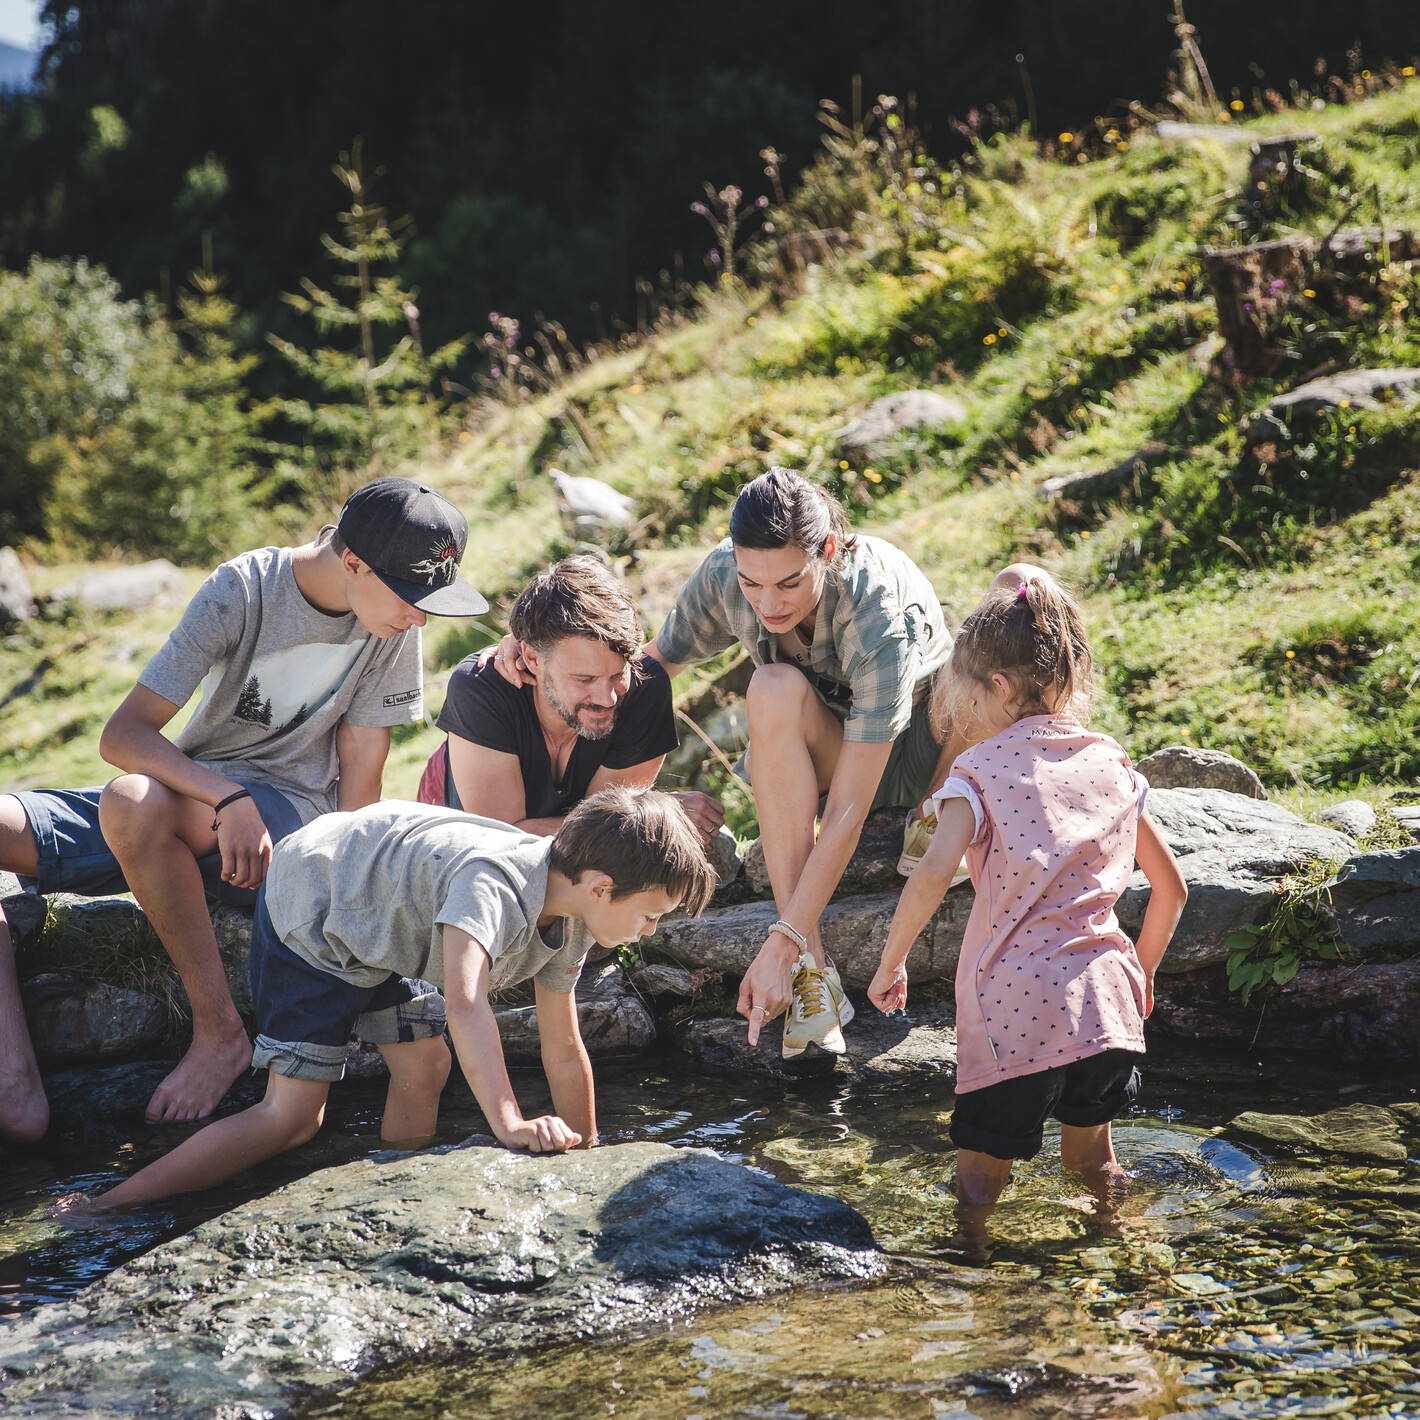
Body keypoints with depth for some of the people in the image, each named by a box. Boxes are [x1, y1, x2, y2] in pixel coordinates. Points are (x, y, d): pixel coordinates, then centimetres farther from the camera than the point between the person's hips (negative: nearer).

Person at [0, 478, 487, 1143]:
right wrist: (228, 798, -31)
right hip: (194, 793, 2)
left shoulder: (393, 627, -6)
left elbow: (360, 772, -3)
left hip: (289, 811, -2)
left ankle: (220, 1032, -25)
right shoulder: (241, 590, -12)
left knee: (132, 802, -35)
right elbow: (122, 734, -16)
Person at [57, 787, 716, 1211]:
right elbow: (465, 1002, -53)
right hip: (309, 908, -9)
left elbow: (564, 1050, 3)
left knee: (424, 1071, 2)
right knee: (293, 1114, -10)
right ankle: (105, 1208, -7)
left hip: (380, 920, 9)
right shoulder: (492, 882, -37)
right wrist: (508, 1122, -57)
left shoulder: (565, 923, -7)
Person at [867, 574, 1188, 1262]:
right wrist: (1140, 973, 31)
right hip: (1105, 1002, 5)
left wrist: (889, 965, -6)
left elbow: (934, 874, -19)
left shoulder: (981, 769, -3)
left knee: (982, 1166, 9)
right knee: (1093, 1158, 24)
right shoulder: (1109, 762, 11)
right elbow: (1171, 886, 17)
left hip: (1013, 1006, -4)